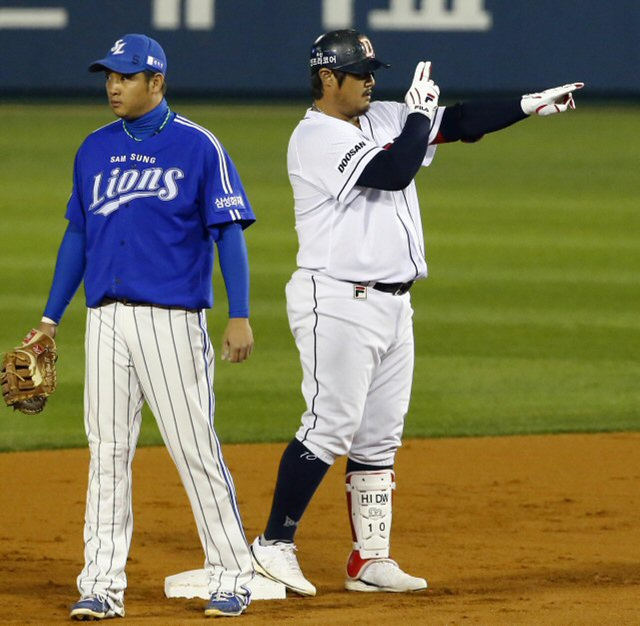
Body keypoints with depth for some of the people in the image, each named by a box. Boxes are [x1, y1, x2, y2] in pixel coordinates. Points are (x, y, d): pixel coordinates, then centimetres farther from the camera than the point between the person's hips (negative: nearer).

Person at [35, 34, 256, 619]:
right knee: (107, 453, 3)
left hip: (173, 320, -5)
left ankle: (232, 576, 6)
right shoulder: (95, 149, 12)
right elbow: (77, 235, 17)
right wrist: (50, 318, 14)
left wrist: (240, 317, -12)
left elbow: (229, 232, -4)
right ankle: (102, 585, 6)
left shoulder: (198, 147, -3)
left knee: (195, 448, -3)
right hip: (106, 320, 5)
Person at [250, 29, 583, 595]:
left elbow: (458, 123, 14)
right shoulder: (318, 137, -13)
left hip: (392, 304, 9)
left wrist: (531, 104, 4)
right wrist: (421, 112, -10)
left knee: (380, 437, 8)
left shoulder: (382, 120, 14)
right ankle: (275, 544, -6)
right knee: (331, 426, -12)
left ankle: (371, 560, 11)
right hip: (339, 304, -9)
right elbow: (395, 172, -24)